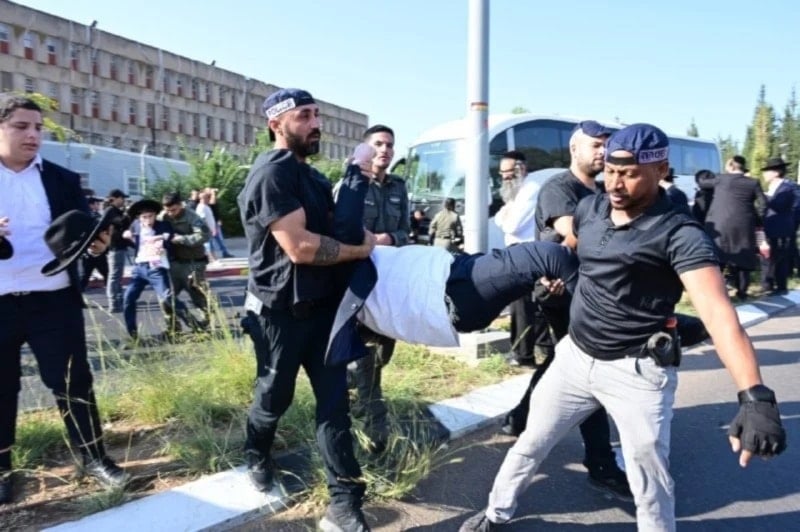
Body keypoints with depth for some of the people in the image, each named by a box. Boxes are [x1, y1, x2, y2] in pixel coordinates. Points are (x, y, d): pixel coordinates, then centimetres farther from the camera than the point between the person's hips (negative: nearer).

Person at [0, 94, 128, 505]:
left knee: (73, 381, 7)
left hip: (55, 299, 1)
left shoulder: (62, 180, 8)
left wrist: (97, 242, -15)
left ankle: (94, 458, 21)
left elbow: (82, 231, 8)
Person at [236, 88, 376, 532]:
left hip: (322, 305, 7)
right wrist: (358, 249, -14)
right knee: (275, 395, 14)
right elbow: (301, 247, -27)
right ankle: (257, 456, 46)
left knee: (334, 400, 4)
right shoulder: (272, 173, -18)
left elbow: (330, 228, 22)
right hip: (282, 311, -7)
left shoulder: (311, 175, 12)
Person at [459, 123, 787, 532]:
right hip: (575, 356, 6)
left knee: (650, 486, 5)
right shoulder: (589, 208, -1)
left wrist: (755, 396, -42)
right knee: (531, 442, 18)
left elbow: (717, 311, -32)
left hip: (637, 371, -5)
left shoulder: (678, 234, -19)